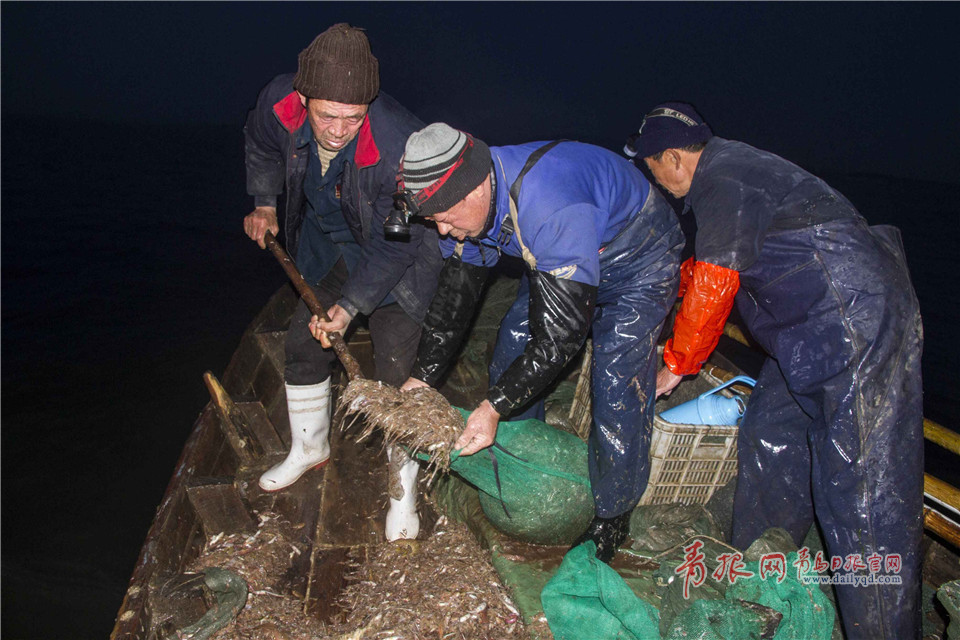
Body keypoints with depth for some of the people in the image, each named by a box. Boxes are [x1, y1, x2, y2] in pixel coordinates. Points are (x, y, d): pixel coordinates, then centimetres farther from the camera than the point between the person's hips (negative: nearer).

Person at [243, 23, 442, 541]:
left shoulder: (398, 145, -38)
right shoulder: (279, 104, -22)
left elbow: (392, 243, -25)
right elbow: (261, 145, 6)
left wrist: (352, 303, -24)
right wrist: (264, 204, 2)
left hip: (399, 251, -5)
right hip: (330, 241, 6)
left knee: (395, 369, -10)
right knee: (302, 344, 13)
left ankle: (403, 489, 10)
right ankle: (310, 448, 39)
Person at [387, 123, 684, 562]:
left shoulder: (552, 210, -43)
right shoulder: (467, 201, -17)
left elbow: (561, 332, -39)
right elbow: (455, 294, -7)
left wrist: (494, 407, -35)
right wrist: (420, 379, -10)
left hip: (636, 263, -7)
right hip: (554, 260, 8)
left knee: (618, 389, -12)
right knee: (511, 351, 7)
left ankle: (612, 520, 12)